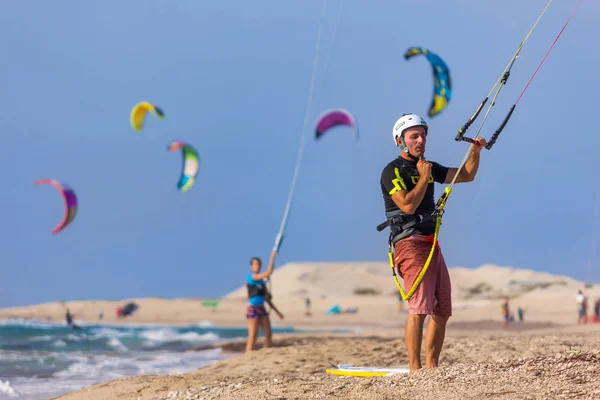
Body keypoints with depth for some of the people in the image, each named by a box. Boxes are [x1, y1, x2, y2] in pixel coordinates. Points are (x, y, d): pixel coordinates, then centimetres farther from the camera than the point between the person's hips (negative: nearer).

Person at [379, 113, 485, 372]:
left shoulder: (429, 167, 17)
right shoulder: (392, 171, -6)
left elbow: (467, 175, 23)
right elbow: (408, 205, -19)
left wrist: (475, 152, 8)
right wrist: (424, 177, -10)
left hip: (432, 244, 9)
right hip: (410, 243, -9)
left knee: (442, 310, 7)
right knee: (419, 306, -20)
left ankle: (431, 367, 13)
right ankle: (415, 370, -22)